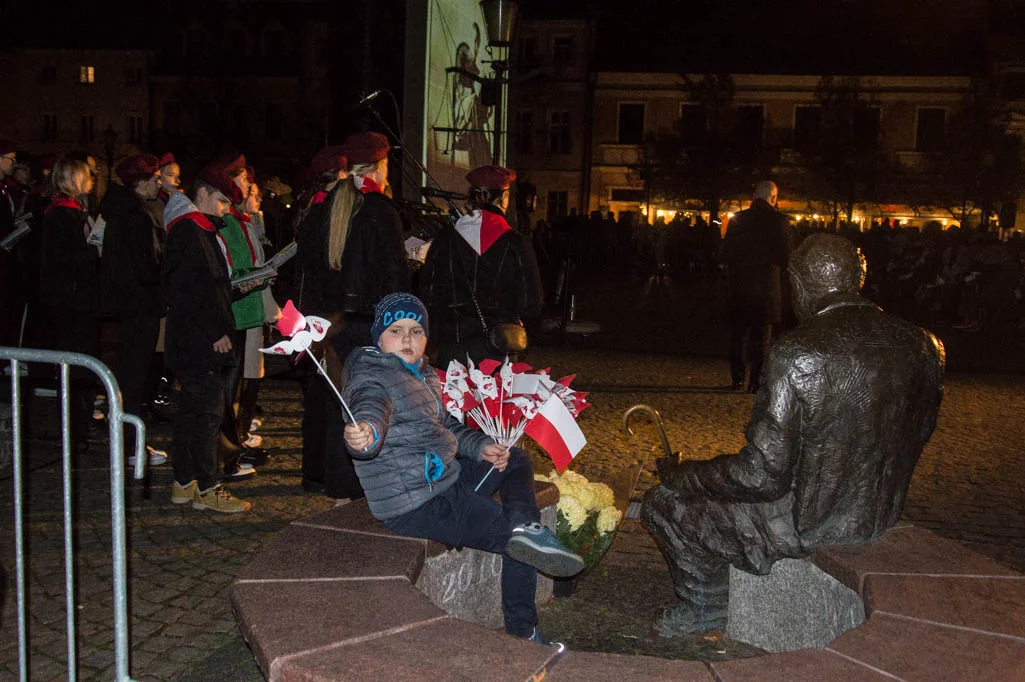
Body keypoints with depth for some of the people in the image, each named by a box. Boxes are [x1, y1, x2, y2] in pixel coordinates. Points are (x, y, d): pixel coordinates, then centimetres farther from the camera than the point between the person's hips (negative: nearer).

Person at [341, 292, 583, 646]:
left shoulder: (424, 373, 13)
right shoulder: (371, 377, -16)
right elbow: (371, 409, -39)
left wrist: (480, 446, 6)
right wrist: (364, 434, -63)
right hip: (416, 505, -10)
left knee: (516, 460, 14)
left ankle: (526, 528, -10)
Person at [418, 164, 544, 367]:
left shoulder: (444, 239, -1)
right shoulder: (516, 244, -8)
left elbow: (428, 297, 5)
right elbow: (531, 306, -3)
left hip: (451, 346, 2)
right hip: (496, 350, -2)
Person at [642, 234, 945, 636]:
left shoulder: (797, 353, -25)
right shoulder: (921, 346, -5)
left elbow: (764, 474, -23)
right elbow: (918, 434, 9)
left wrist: (680, 476, -8)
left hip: (807, 525, -7)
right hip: (882, 518, 8)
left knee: (663, 501, 10)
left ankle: (709, 608, 30)